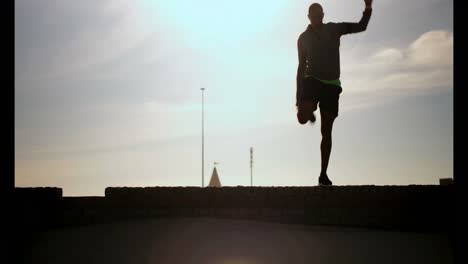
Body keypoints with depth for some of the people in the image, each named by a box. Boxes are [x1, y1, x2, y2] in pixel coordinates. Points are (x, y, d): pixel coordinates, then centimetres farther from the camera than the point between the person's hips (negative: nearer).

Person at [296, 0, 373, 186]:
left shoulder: (334, 29, 8)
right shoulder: (304, 38, 8)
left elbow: (361, 26, 5)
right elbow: (302, 66, 11)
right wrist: (298, 96, 7)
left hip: (331, 85, 0)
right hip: (312, 81, 0)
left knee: (327, 131, -2)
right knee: (302, 118, -27)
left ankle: (323, 174, 2)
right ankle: (310, 112, 13)